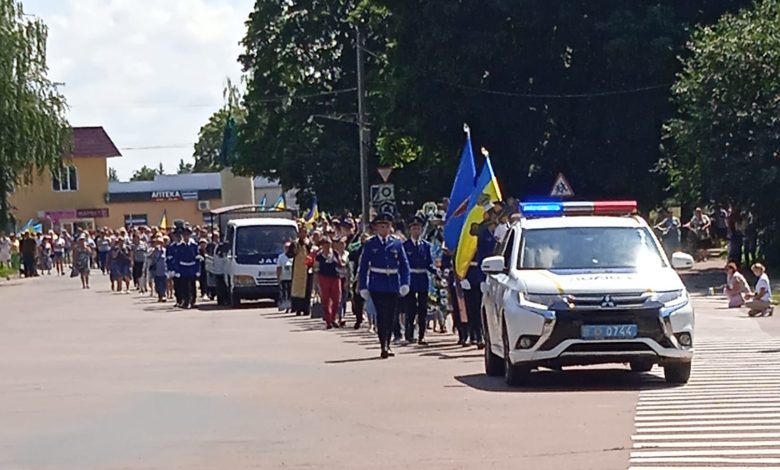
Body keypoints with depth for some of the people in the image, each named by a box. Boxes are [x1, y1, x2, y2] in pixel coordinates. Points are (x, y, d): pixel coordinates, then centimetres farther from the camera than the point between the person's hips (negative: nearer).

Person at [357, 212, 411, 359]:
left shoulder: (397, 244, 7)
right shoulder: (370, 245, 3)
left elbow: (404, 265, 6)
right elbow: (363, 267, 3)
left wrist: (405, 283, -6)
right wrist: (363, 287, -2)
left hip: (393, 286, 3)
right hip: (377, 285, -3)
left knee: (390, 316, 8)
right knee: (381, 315, -12)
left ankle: (387, 345, 20)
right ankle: (383, 346, -17)